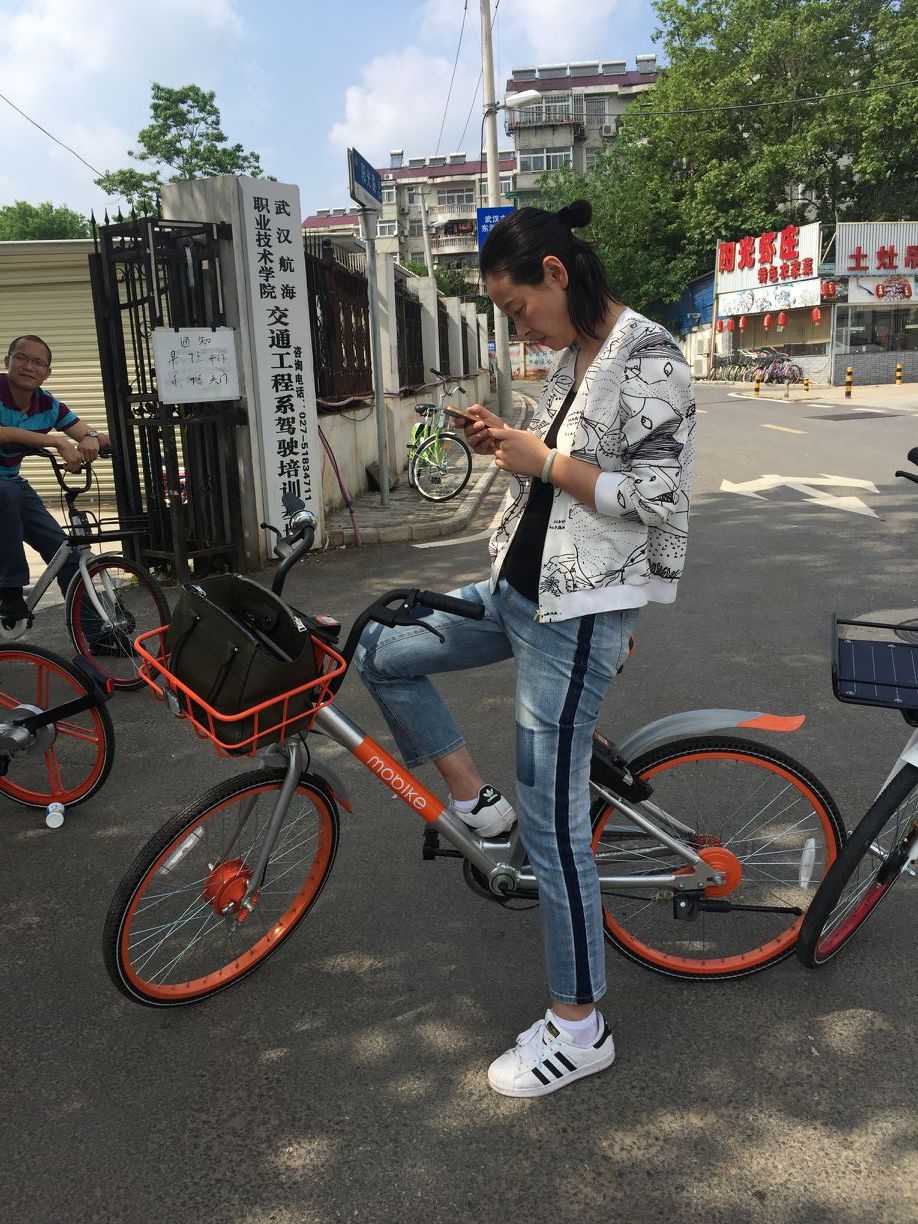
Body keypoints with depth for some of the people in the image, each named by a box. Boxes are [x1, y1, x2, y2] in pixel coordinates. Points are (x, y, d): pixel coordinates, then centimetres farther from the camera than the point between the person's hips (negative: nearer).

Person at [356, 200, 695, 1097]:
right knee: (380, 652, 13)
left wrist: (543, 462, -16)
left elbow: (656, 497, -21)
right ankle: (475, 801, 23)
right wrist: (508, 444, 4)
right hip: (515, 590, 10)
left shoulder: (647, 359, -15)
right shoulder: (573, 357, 12)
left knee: (553, 822, -2)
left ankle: (578, 1027, 17)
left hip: (578, 615, -9)